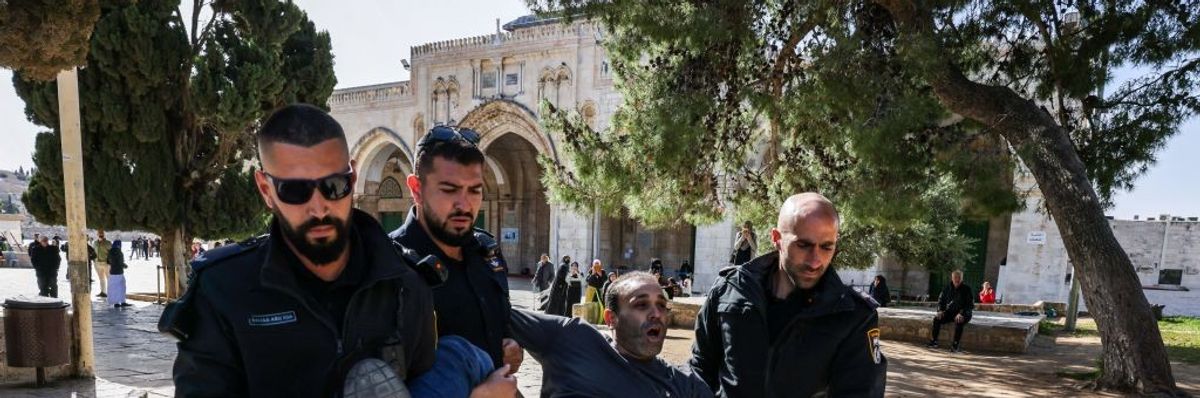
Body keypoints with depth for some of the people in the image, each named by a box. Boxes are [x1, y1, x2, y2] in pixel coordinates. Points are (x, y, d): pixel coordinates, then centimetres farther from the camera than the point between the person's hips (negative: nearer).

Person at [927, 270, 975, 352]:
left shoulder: (967, 289, -8)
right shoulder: (947, 288, 4)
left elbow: (971, 305, -13)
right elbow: (941, 300, 13)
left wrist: (961, 313, -28)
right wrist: (940, 310, -5)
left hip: (964, 314, -4)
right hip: (950, 312, 4)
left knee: (959, 321, -36)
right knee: (936, 318, -19)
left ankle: (956, 345, -31)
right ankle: (934, 341, -14)